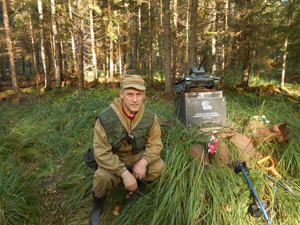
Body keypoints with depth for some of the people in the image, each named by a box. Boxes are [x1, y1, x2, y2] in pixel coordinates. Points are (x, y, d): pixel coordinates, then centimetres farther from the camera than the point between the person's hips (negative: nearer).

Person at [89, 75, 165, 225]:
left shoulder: (150, 116, -14)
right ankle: (98, 205, 5)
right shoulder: (105, 118, -25)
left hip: (138, 155, 4)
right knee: (103, 178, -32)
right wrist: (124, 173, -32)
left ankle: (136, 185, 14)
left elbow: (155, 144, -8)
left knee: (160, 168, -19)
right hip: (112, 159, -3)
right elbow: (102, 153, -24)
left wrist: (144, 161, -28)